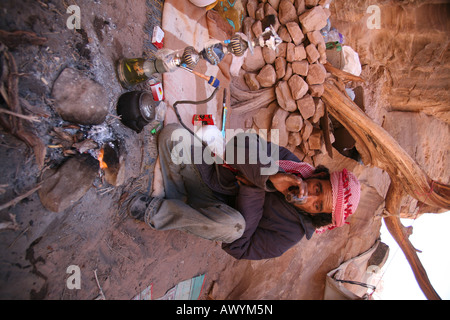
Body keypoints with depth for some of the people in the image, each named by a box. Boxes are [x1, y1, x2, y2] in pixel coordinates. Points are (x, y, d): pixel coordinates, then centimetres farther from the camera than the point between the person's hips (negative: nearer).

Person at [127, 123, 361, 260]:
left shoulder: (291, 231, -14)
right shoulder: (292, 163, -8)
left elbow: (239, 248, -18)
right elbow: (242, 143, -16)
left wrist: (253, 190, -23)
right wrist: (271, 176, -31)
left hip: (215, 207, -2)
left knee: (233, 225, -41)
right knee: (173, 133, -19)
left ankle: (155, 212, -16)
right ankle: (179, 203, -7)